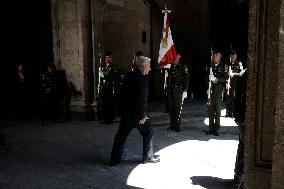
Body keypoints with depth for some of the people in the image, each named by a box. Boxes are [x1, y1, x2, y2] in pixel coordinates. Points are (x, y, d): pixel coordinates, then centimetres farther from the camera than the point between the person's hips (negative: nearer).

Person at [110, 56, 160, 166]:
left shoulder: (128, 75, 8)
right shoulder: (142, 78, -17)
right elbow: (142, 99, -21)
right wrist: (143, 116, -16)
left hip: (125, 112, 7)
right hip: (136, 113, -7)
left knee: (121, 134, 14)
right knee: (148, 132, 12)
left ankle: (115, 159, 20)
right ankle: (147, 157, 19)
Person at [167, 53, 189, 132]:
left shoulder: (183, 67, -2)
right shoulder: (171, 67, 13)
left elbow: (186, 79, -5)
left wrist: (185, 91, -11)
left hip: (179, 90, -5)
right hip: (171, 90, 5)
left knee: (178, 109, -2)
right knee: (171, 108, 7)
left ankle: (177, 126, 6)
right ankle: (172, 125, 15)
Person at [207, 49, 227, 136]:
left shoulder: (223, 66, 3)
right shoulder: (210, 66, 12)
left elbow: (225, 78, -2)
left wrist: (217, 79, -15)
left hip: (218, 88, -3)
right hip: (210, 89, 3)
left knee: (217, 108, -1)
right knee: (210, 108, 3)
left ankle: (217, 129, 5)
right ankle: (211, 128, 10)